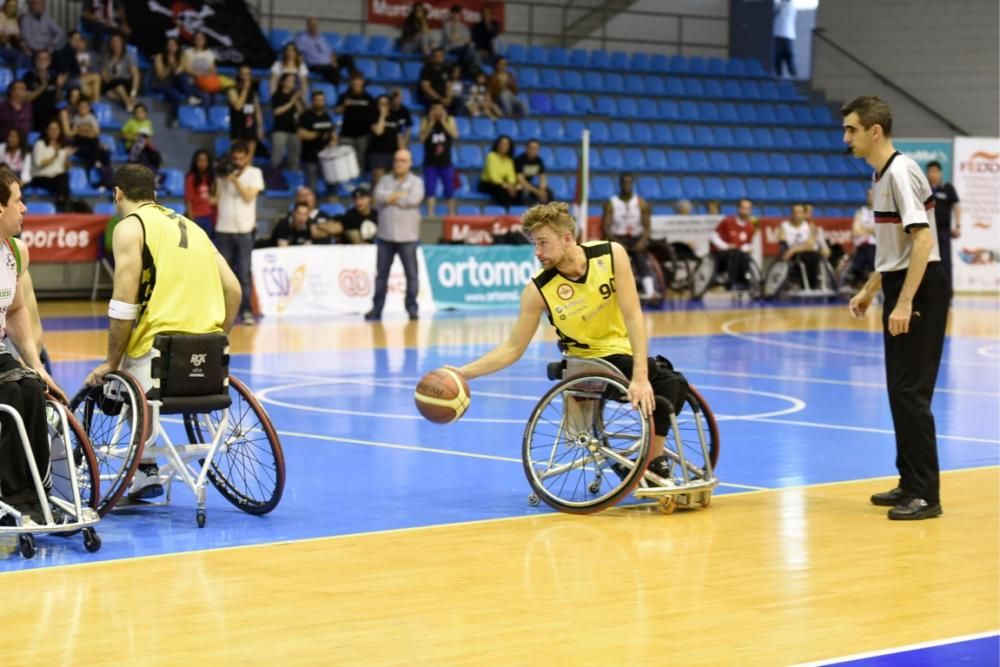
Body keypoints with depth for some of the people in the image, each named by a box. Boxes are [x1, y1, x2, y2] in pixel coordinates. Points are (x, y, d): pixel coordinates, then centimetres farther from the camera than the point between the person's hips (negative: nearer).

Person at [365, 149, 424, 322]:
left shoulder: (416, 182, 4)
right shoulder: (385, 180, 12)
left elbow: (413, 199, -15)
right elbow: (379, 196, -7)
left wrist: (390, 198, -6)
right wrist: (400, 196, -11)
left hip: (407, 236, -3)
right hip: (385, 235, 3)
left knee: (411, 274, -2)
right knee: (381, 273, 5)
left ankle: (412, 308, 3)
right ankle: (376, 309, 8)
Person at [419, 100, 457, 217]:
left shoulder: (449, 120, 3)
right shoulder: (426, 121, 1)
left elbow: (455, 134, -12)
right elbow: (422, 137, -11)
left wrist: (443, 122, -15)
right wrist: (431, 123, -15)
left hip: (446, 162, 1)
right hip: (430, 162, -1)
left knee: (449, 190, 4)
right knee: (430, 190, -7)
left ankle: (451, 214, 14)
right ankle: (430, 214, -8)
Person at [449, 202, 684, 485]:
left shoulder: (611, 254, -17)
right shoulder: (538, 289, -19)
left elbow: (632, 316, -21)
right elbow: (513, 348, -11)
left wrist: (640, 377, -30)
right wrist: (463, 373, -24)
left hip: (625, 353, 3)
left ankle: (653, 466, -4)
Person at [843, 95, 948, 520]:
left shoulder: (900, 172, -16)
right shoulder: (882, 174, 14)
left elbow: (923, 239, -23)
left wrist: (905, 302, -26)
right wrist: (870, 290, 24)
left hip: (920, 291, -10)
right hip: (901, 289, 10)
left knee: (911, 391, -9)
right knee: (899, 390, 13)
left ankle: (926, 494, -6)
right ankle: (911, 483, 21)